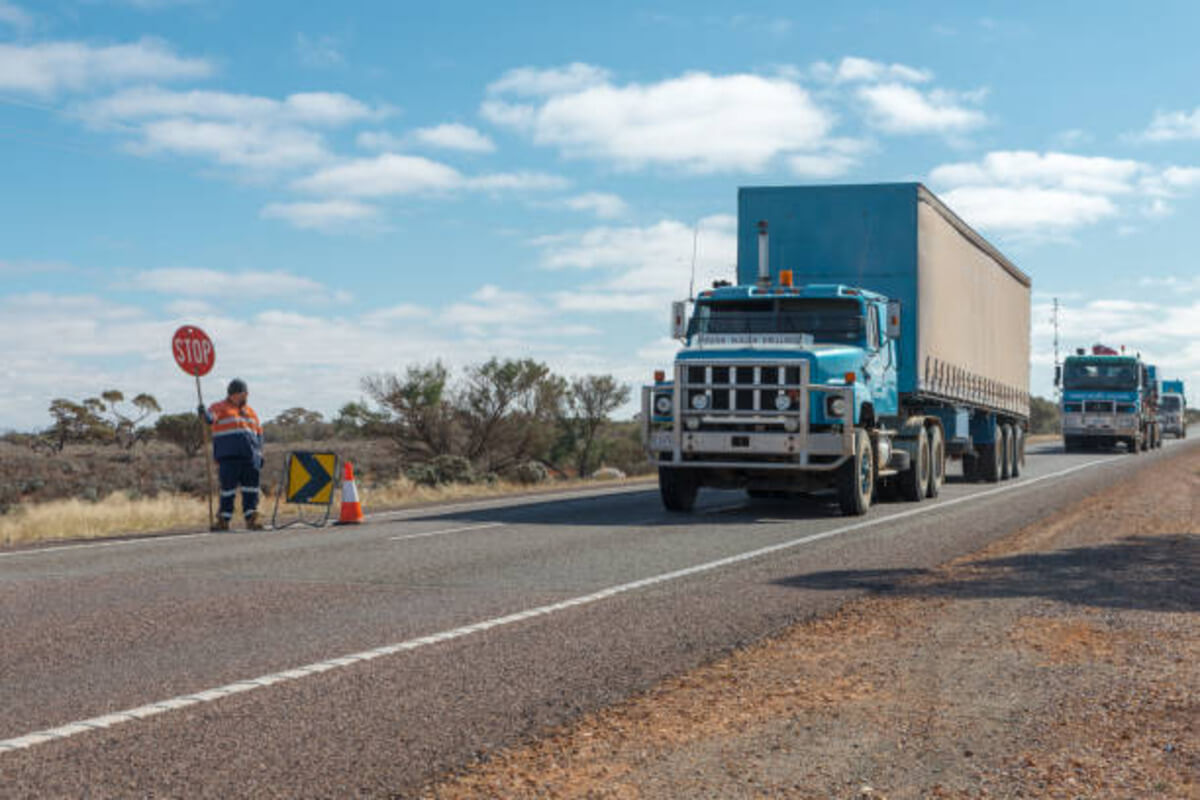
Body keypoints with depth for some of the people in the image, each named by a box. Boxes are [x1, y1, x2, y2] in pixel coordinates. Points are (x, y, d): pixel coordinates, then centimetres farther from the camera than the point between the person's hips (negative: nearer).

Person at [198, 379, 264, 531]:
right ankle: (223, 520, 3)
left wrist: (260, 456, 18)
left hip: (250, 456, 5)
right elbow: (210, 417, -14)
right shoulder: (220, 408, 6)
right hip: (229, 457, -5)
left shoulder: (250, 412, 21)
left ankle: (250, 519, 8)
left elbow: (259, 434, 25)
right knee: (228, 488, -4)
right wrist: (203, 413, -37)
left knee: (251, 487, 3)